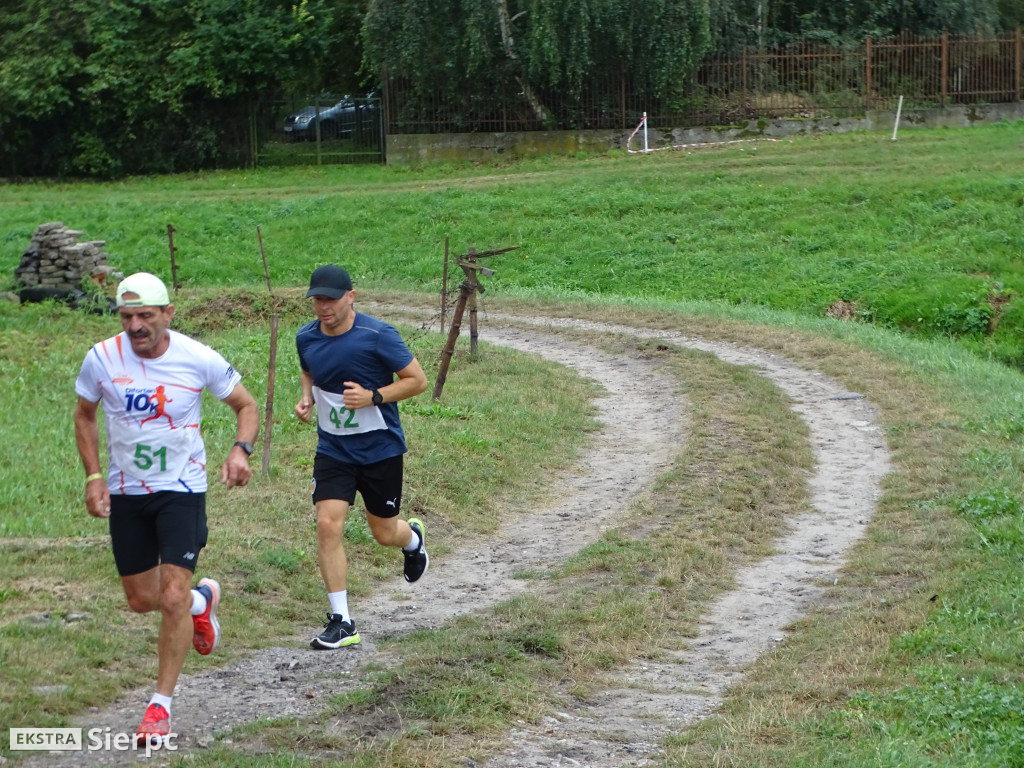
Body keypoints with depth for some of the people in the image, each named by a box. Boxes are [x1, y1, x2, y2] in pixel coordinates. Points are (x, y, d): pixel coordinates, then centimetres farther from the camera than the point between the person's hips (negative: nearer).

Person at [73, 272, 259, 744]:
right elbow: (84, 415, 8)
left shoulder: (198, 359, -14)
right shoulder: (101, 359, -10)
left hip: (182, 489, -3)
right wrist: (94, 476, -3)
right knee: (141, 600, 12)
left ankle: (161, 707, 1)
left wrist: (240, 451, -19)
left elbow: (246, 406, 0)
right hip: (125, 493, 3)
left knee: (173, 598, -13)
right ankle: (202, 599, 46)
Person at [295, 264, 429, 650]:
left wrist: (373, 397, -23)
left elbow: (417, 380, -10)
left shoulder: (378, 335, -17)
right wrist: (306, 398, 0)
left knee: (384, 533, 9)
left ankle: (414, 537, 50)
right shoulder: (306, 338, -2)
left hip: (380, 448, -3)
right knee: (328, 524, -14)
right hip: (333, 448, 3)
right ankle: (341, 621, -7)